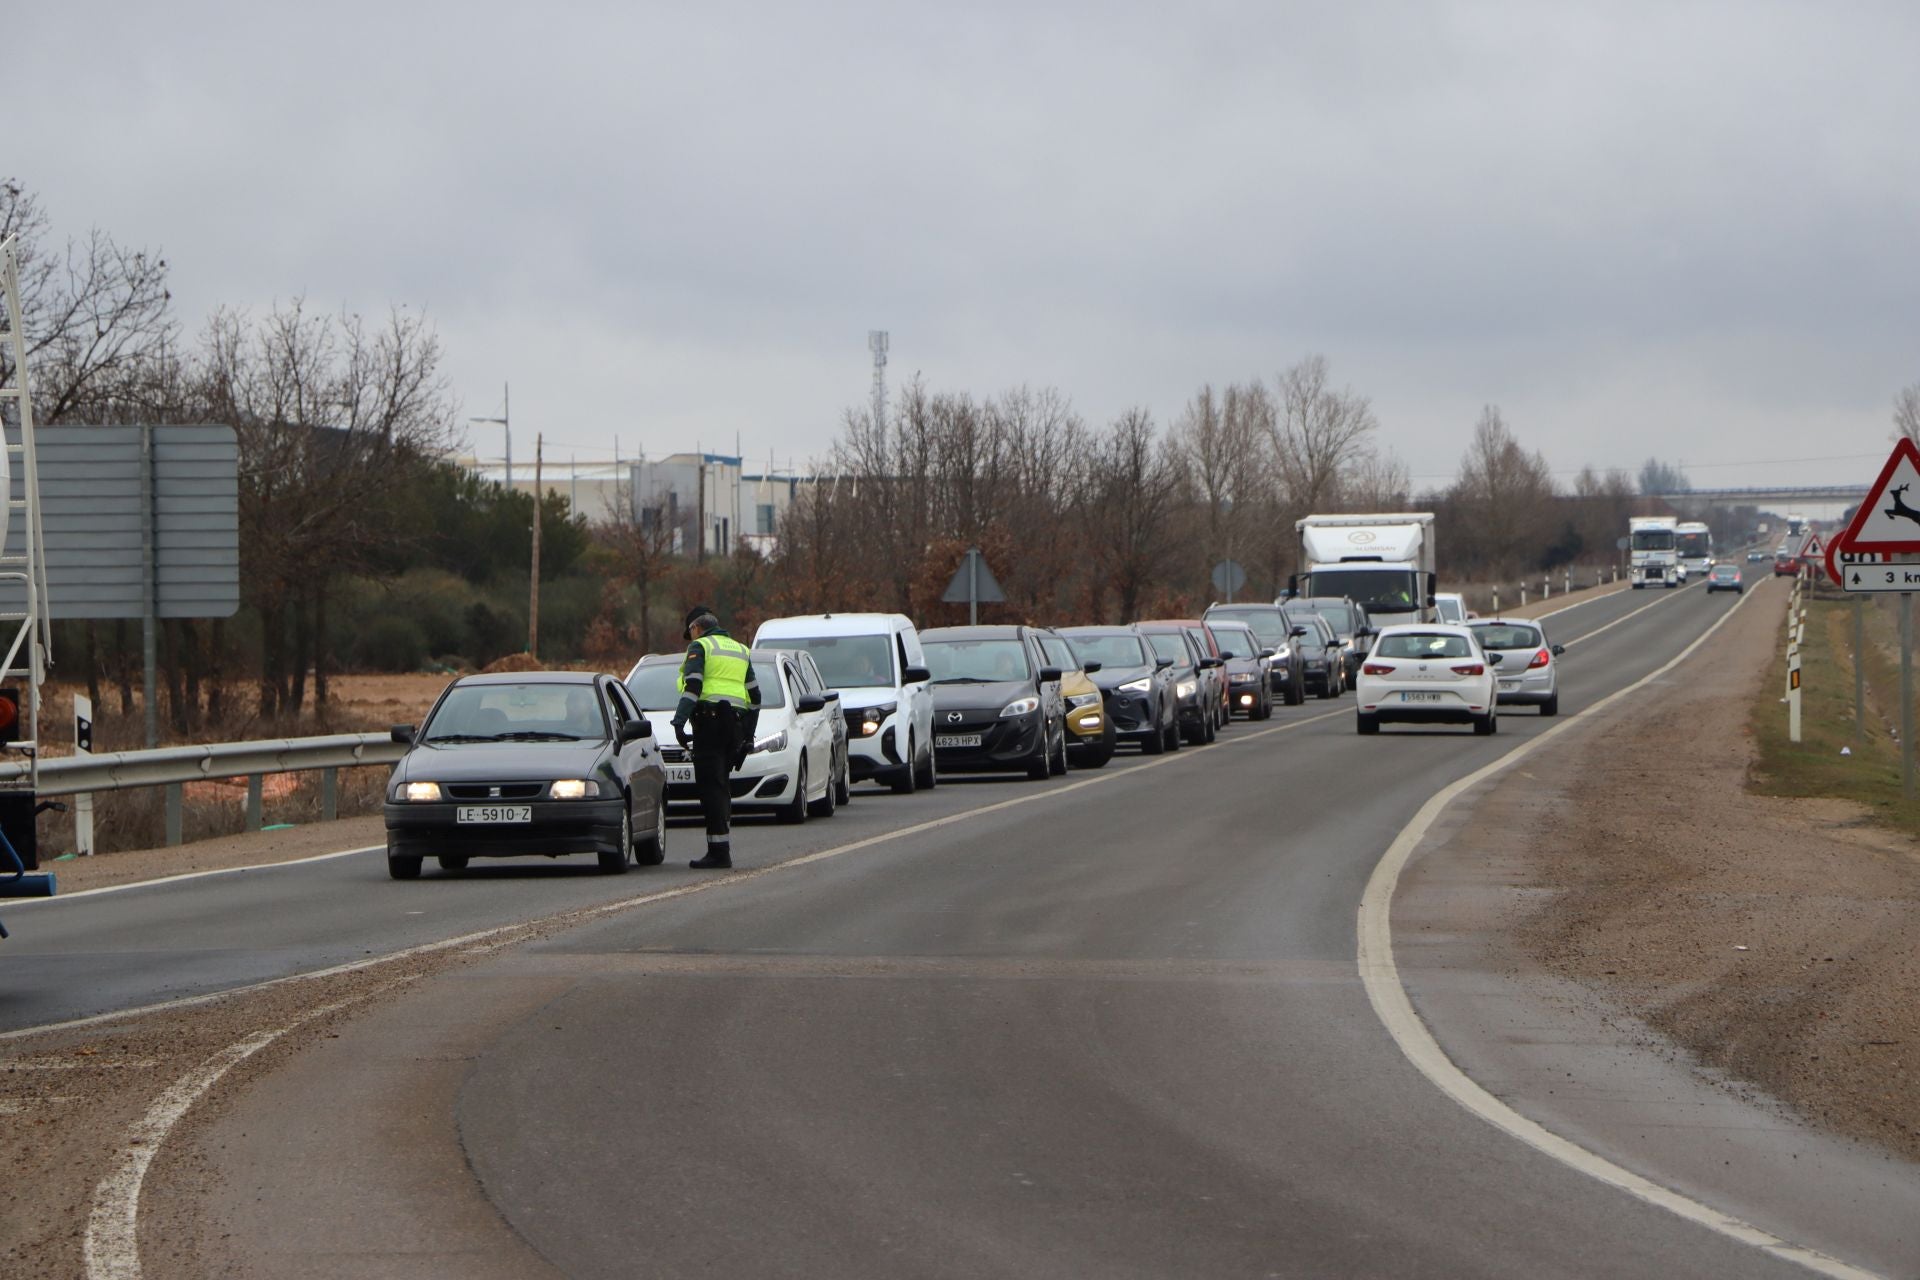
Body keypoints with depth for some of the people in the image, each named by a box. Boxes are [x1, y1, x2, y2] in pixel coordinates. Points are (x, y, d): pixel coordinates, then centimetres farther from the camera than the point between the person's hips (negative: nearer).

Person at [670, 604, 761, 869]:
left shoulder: (699, 647, 2)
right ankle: (722, 845, 13)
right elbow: (754, 695, 21)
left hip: (709, 720, -7)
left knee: (711, 785, -9)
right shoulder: (741, 651, 23)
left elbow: (692, 687, -12)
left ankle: (719, 851, -16)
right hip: (737, 723, 7)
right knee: (721, 785, 15)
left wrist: (678, 722, -18)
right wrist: (749, 734, 24)